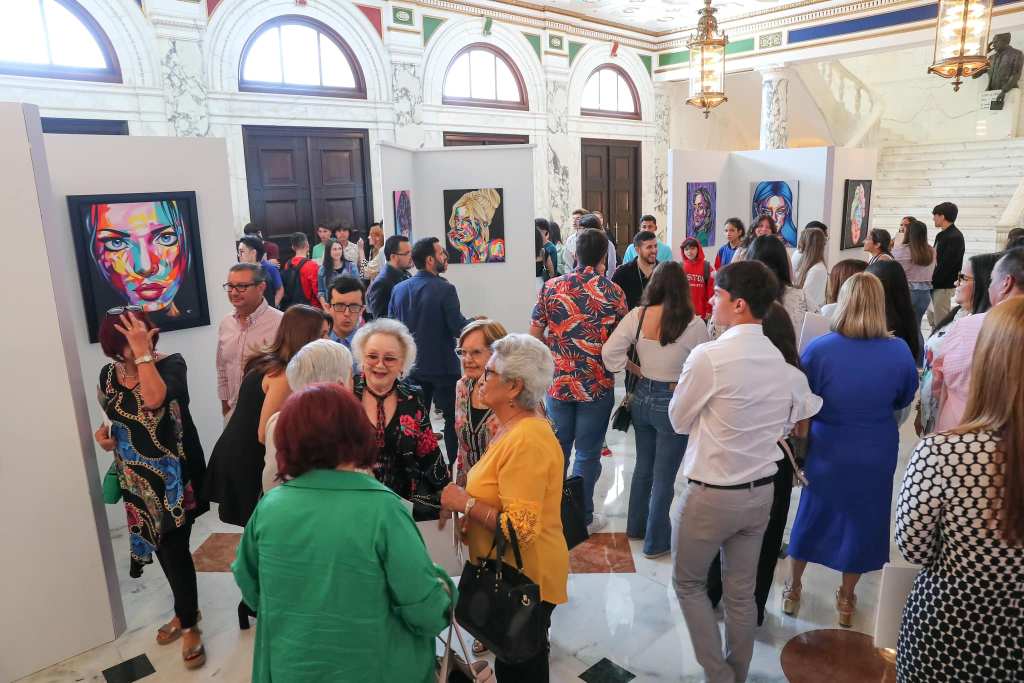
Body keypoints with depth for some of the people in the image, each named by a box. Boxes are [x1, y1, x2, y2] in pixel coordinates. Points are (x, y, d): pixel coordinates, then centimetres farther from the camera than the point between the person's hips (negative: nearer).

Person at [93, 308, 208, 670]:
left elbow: (154, 399, -36)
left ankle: (189, 623, 22)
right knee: (161, 546, 18)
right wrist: (104, 433, -4)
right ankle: (186, 609, 39)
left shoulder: (171, 364, -17)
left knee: (174, 548, 0)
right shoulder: (109, 375, 1)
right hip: (137, 477, 6)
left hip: (173, 474, -6)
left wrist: (143, 353, -32)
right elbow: (113, 416, 17)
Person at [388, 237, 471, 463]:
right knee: (452, 419, 7)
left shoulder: (399, 289, 0)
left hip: (411, 367, 5)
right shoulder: (445, 289, -17)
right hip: (443, 367, -5)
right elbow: (458, 328, -19)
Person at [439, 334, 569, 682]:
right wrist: (466, 503, 5)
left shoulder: (527, 439, -26)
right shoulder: (516, 428, 5)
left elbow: (521, 527, -28)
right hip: (510, 573, 9)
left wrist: (467, 504, -20)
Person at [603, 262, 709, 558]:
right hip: (674, 402, -4)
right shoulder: (694, 324, -17)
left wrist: (636, 370, 2)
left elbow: (610, 353, -10)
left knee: (643, 466, 24)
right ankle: (656, 542, 24)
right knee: (664, 477, 10)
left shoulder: (637, 316, -8)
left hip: (643, 396, 4)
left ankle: (636, 525, 40)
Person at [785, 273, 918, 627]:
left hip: (827, 451, -1)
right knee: (861, 521, 19)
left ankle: (794, 588, 36)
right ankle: (846, 600, 36)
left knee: (812, 516, 19)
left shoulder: (818, 349, -20)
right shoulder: (900, 351, -14)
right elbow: (904, 399, 4)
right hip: (876, 455, 1)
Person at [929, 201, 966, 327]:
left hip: (943, 286, -9)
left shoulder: (955, 237, -14)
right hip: (935, 284, 9)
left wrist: (933, 282, -16)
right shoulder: (941, 235, 15)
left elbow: (946, 264, -20)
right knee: (932, 320, 16)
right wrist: (930, 281, 8)